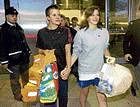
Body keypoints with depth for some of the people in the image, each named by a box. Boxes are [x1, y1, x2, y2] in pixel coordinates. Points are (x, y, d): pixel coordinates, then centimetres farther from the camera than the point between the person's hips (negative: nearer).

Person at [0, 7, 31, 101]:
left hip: (24, 57, 8)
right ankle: (18, 96, 21)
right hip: (13, 59, -7)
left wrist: (28, 52, 16)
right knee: (15, 79, 5)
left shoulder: (19, 27, 13)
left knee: (26, 77, 20)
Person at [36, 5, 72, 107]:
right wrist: (44, 51, -12)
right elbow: (39, 50, 11)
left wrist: (68, 67, -16)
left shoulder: (65, 31, -2)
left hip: (62, 69, 0)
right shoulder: (41, 32, 1)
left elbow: (68, 51, -5)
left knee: (63, 95, 11)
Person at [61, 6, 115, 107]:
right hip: (85, 70, -2)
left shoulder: (104, 32, 0)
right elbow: (76, 53, -6)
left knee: (102, 96, 2)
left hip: (100, 70, 2)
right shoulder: (81, 33, -10)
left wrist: (110, 59, -1)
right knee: (84, 92, 17)